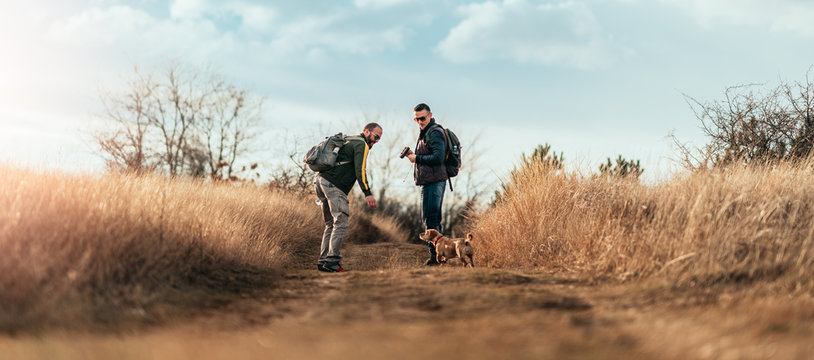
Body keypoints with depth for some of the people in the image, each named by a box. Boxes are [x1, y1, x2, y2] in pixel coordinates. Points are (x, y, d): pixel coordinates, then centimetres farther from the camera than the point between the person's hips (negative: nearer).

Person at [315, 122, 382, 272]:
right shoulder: (361, 144, -3)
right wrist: (367, 193, -21)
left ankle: (323, 261, 13)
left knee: (331, 224, 15)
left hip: (322, 181, 10)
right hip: (333, 185, -10)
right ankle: (331, 261, -16)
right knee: (341, 223, -10)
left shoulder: (349, 141, 27)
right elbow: (360, 170, -15)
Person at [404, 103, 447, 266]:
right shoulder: (425, 132, 21)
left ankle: (435, 256, -8)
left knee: (431, 220, -10)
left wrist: (417, 158, -13)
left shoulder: (435, 133, -12)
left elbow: (438, 158, -23)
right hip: (428, 181, 11)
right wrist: (413, 155, 8)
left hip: (434, 181, -11)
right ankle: (437, 255, 18)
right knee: (430, 219, 13)